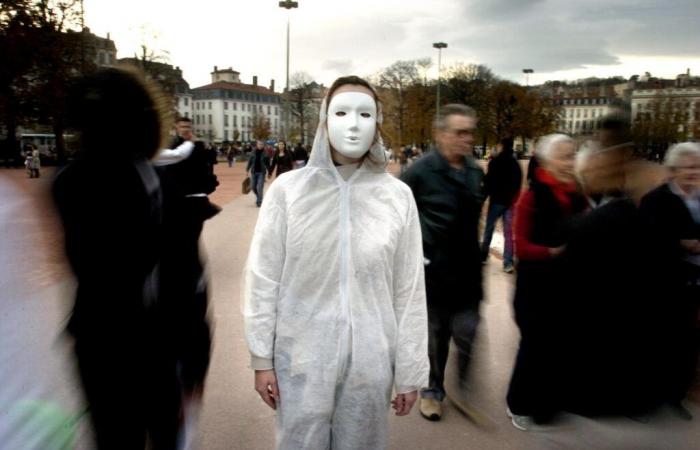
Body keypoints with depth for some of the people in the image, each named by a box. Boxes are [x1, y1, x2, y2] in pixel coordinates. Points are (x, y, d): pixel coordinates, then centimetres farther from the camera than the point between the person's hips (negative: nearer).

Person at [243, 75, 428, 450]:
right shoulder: (288, 189, -7)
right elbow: (263, 279, -3)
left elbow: (409, 291, -2)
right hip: (301, 357, 0)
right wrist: (261, 359, 0)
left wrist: (410, 372, 2)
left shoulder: (397, 196, -4)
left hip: (371, 361, 1)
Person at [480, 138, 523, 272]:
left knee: (489, 228, 11)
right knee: (508, 232, 3)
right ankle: (508, 263, -1)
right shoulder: (515, 164, 8)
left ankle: (483, 256, 20)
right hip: (510, 201, 4)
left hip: (497, 200, -4)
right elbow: (518, 184, 15)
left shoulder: (495, 162, -9)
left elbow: (489, 181, -13)